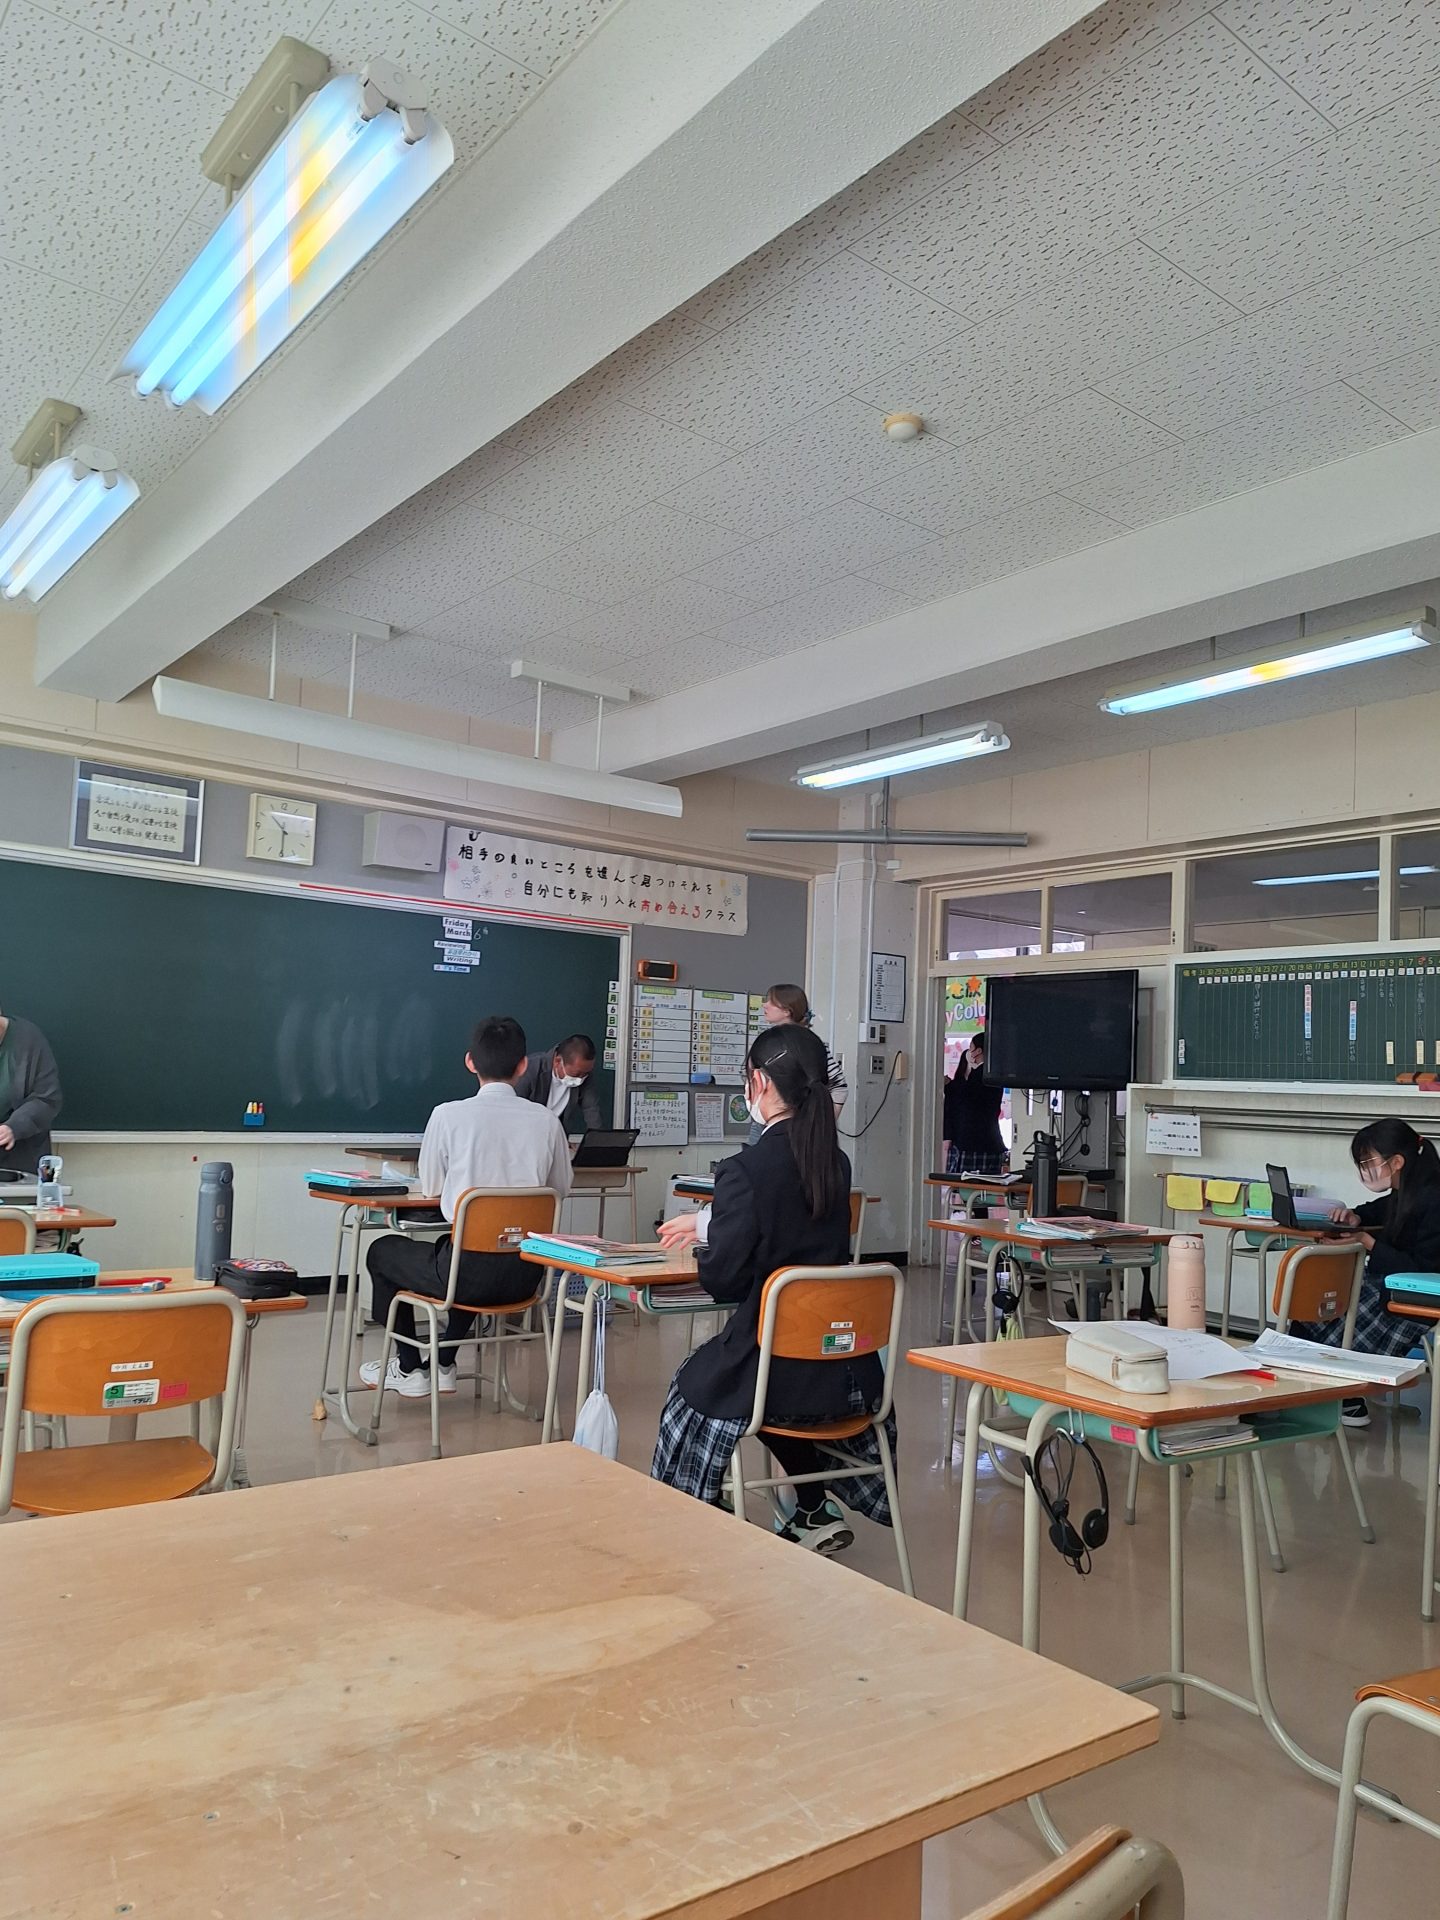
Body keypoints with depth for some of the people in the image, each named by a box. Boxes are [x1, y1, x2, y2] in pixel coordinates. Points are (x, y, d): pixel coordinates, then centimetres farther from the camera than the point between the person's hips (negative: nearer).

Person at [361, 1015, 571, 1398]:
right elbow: (560, 1189, 11)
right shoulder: (547, 1121, -3)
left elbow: (431, 1187, 4)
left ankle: (409, 1369, 31)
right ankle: (443, 1365, 41)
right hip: (523, 1273, 4)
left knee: (382, 1251, 25)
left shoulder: (449, 1115, -10)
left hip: (471, 1273, -4)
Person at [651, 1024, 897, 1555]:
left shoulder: (744, 1172, -21)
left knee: (694, 1384, 26)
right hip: (845, 1372, 6)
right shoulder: (836, 1164, 1)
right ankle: (817, 1510, 35)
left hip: (777, 1371, -5)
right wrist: (710, 1223, 25)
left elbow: (721, 1281, -15)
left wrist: (702, 1251, 8)